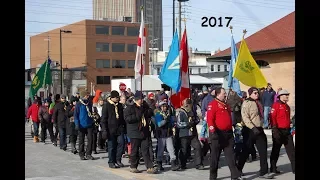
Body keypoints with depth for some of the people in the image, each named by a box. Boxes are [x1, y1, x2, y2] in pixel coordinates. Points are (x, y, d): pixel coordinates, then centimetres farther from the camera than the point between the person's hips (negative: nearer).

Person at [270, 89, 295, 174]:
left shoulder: (287, 106, 16)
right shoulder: (276, 105, -8)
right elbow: (272, 118, -16)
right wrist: (275, 129, -22)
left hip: (287, 131, 7)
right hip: (279, 131, -7)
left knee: (291, 150, 4)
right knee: (276, 150, 4)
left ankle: (294, 168, 7)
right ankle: (273, 168, 14)